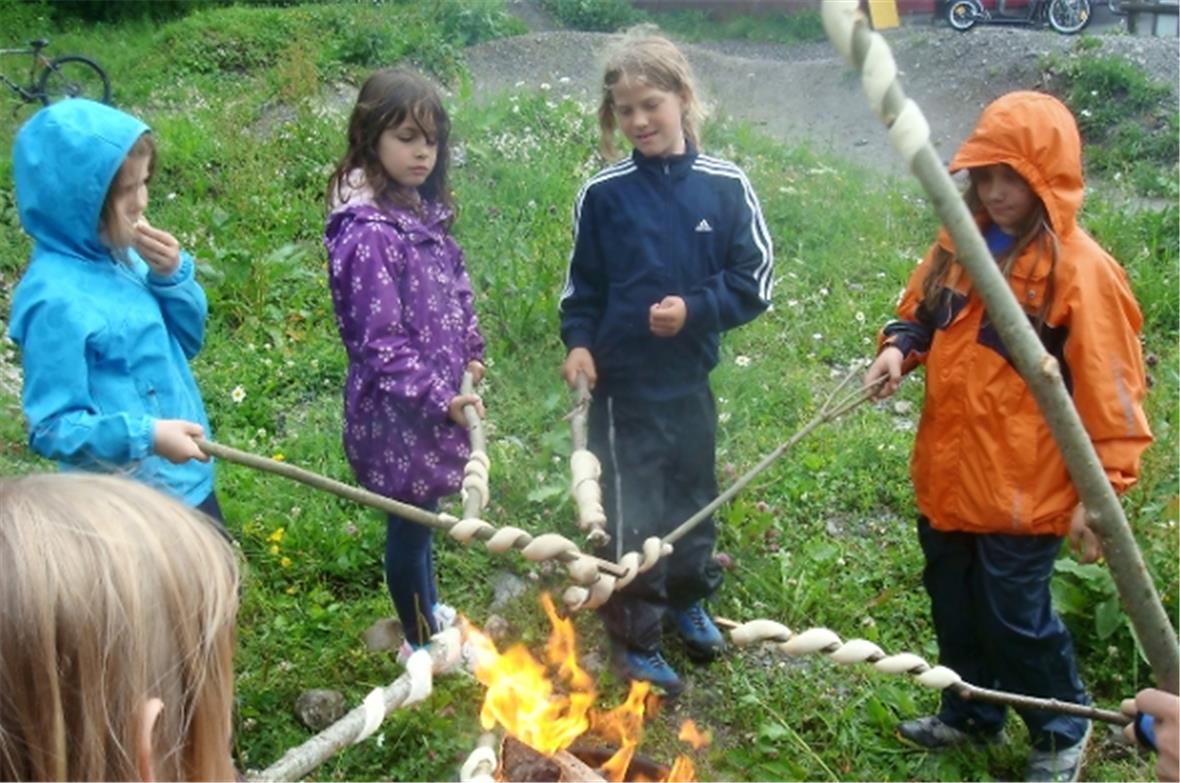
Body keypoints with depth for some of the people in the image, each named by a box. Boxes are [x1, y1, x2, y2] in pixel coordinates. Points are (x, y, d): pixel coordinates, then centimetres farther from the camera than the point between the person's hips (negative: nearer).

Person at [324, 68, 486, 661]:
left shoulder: (422, 210, 4)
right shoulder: (369, 233, -23)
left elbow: (453, 290, 17)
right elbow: (381, 343, -23)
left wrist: (470, 355, 11)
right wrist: (440, 399, -25)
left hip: (435, 397, 8)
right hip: (396, 410, -8)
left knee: (423, 512, 25)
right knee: (408, 522, 10)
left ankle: (430, 610, 46)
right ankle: (420, 641, 31)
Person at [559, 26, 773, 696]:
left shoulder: (726, 187, -6)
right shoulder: (603, 193, -7)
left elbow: (755, 284, -4)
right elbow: (581, 286, 1)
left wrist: (695, 309, -18)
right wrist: (579, 344, -15)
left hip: (691, 379, 2)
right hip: (622, 383, -2)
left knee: (694, 497, 20)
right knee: (631, 514, 5)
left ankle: (688, 600, 46)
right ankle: (635, 637, 24)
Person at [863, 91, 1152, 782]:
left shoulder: (1081, 269, -16)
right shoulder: (962, 243, 2)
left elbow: (1109, 390, -14)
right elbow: (920, 311, 17)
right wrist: (900, 348, -6)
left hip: (1023, 486, -6)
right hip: (947, 474, 6)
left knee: (1016, 617, 6)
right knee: (954, 604, 20)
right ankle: (970, 714, 43)